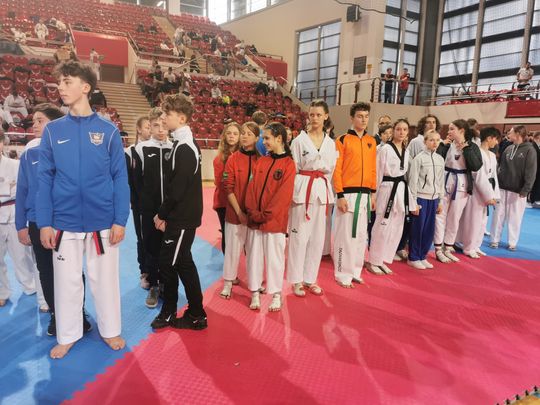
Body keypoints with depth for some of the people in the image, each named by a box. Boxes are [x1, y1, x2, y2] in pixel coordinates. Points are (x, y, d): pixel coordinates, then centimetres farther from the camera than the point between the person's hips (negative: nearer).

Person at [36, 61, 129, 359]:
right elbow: (44, 179, 2)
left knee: (105, 279, 11)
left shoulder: (108, 130, -2)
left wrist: (120, 220, -8)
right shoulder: (53, 130, 3)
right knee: (67, 281, 13)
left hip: (103, 222, -1)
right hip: (64, 223, 2)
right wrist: (44, 223, -3)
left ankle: (110, 330, 31)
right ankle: (67, 336, 32)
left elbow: (120, 178, -2)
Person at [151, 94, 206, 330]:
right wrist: (165, 215, 11)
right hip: (178, 217, 9)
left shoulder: (184, 149, -19)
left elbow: (177, 189, -21)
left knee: (182, 264, 2)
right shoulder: (183, 144, 11)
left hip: (183, 219, -9)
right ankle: (169, 312, 29)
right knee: (167, 262, 15)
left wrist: (162, 215, -9)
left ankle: (197, 315, 17)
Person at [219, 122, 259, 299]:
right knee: (233, 247, 5)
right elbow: (228, 188, -5)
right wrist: (239, 211, -9)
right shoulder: (233, 159, -5)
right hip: (235, 211, -1)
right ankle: (228, 282, 20)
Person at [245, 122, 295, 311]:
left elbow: (283, 194, -13)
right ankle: (255, 293, 24)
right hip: (254, 219, 5)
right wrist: (252, 212, -7)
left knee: (274, 257, 5)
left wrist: (265, 215, -15)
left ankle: (276, 295, 21)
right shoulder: (261, 161, 9)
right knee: (253, 255, 10)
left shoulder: (288, 164, -6)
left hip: (275, 220, -5)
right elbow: (252, 187, 5)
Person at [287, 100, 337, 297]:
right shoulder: (299, 140, -3)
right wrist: (292, 192, -7)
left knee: (317, 237, 9)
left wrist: (323, 189, 7)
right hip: (302, 189, -4)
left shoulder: (330, 143, 9)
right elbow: (293, 169, -3)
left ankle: (310, 278, 23)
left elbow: (331, 170, 13)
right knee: (300, 235, 0)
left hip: (321, 190, 4)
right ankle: (296, 280, 13)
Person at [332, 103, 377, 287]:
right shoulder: (342, 140, -5)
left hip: (365, 194, 6)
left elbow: (373, 169, 14)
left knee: (361, 235, 12)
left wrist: (373, 193, 11)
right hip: (348, 194, -6)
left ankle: (355, 271, 25)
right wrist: (340, 195, -14)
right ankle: (343, 274, 11)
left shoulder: (372, 141, 12)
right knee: (345, 235, 0)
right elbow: (336, 170, -8)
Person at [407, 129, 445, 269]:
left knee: (429, 230, 10)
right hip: (421, 198, -5)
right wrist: (414, 203, -10)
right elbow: (413, 181, -9)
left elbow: (441, 181, 12)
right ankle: (413, 258, 17)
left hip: (433, 199, 5)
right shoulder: (419, 158, -9)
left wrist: (440, 201, 11)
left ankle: (422, 257, 25)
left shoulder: (440, 159, 7)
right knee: (417, 230, 2)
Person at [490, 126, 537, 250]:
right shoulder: (508, 148, 8)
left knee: (515, 218, 5)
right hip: (503, 188, 4)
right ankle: (495, 240, 18)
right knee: (498, 215, 7)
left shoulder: (529, 150, -8)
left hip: (518, 191, -4)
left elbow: (531, 173, -11)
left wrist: (525, 190, -16)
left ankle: (512, 243, 18)